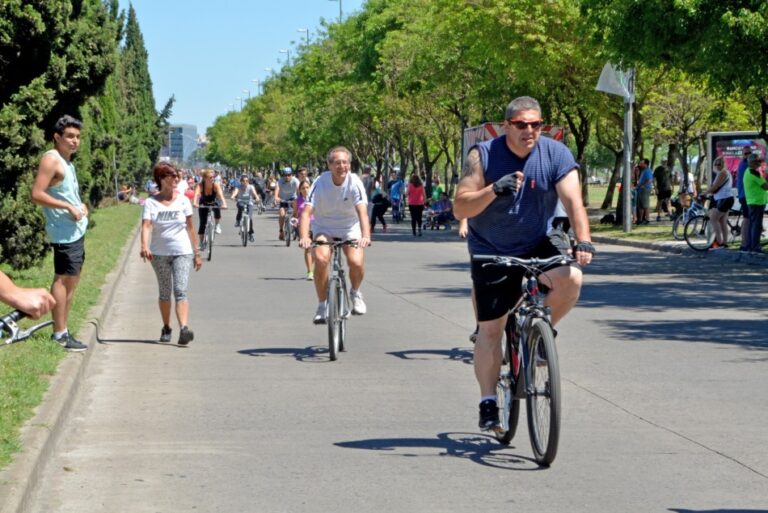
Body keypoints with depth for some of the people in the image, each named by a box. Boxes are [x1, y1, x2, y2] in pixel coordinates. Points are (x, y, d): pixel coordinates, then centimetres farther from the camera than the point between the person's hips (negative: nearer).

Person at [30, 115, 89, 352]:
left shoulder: (67, 161, 16)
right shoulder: (51, 159, -12)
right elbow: (37, 194, -20)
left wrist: (81, 206, 8)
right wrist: (68, 207, -20)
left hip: (76, 229, 10)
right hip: (64, 231, -10)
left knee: (71, 279, 13)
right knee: (63, 279, -8)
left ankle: (61, 329, 19)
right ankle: (60, 333, -6)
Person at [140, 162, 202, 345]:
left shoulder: (183, 200, 4)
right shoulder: (151, 203, -2)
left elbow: (190, 228, 9)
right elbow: (146, 226, -15)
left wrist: (197, 253, 9)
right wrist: (144, 246, -33)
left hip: (182, 253, -1)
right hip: (159, 254, 1)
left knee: (180, 291, -14)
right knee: (164, 292, 12)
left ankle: (184, 328, -27)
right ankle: (166, 328, 27)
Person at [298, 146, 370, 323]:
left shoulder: (354, 182, -19)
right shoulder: (321, 182, -19)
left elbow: (362, 211, -30)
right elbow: (306, 212, -26)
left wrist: (366, 236, -47)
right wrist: (304, 237, -43)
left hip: (350, 228, 0)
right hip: (324, 228, 0)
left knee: (356, 262, -23)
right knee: (321, 259, -27)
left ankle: (355, 292, 12)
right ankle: (322, 305, -8)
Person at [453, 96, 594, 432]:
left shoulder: (556, 155, -10)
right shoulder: (483, 155, -13)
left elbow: (573, 201, -19)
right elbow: (460, 209, -17)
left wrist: (583, 241, -36)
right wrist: (493, 190, -35)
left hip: (536, 246, 1)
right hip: (491, 253, -1)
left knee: (571, 279, -28)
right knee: (490, 329, -2)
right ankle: (488, 403, 11)